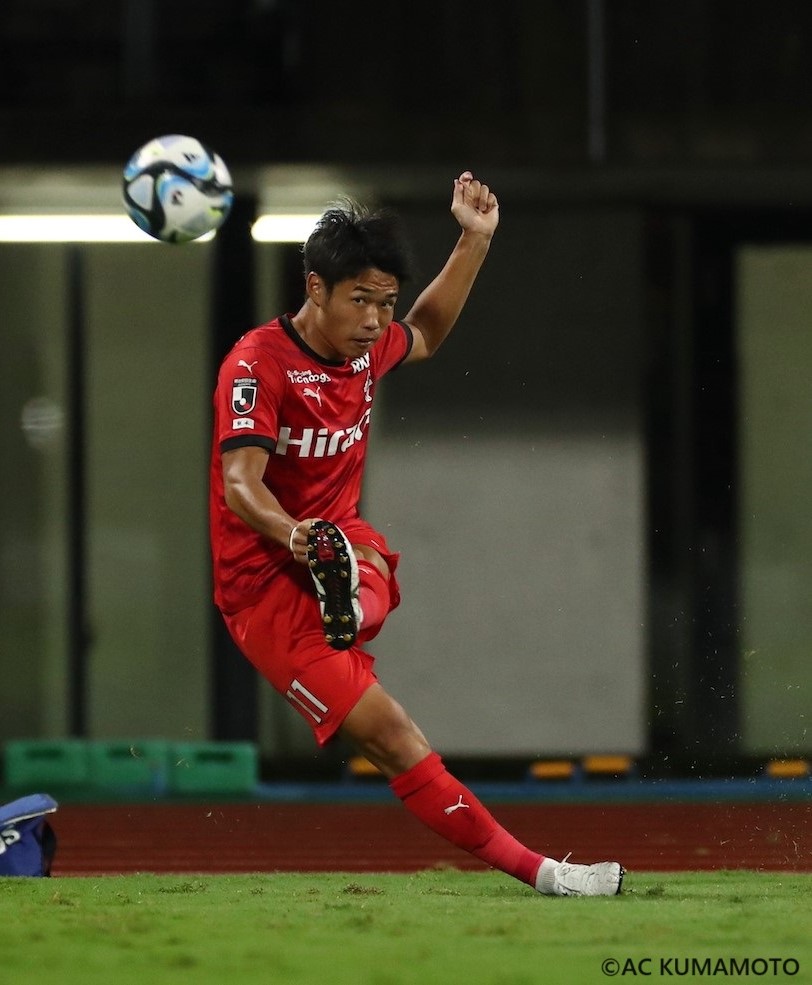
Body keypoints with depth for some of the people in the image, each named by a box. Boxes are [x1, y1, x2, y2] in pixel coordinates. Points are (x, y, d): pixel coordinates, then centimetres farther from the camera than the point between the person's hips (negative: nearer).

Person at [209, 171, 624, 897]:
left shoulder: (366, 346, 6)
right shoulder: (258, 364, -18)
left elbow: (426, 335, 31)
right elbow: (240, 484, -30)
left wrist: (475, 242, 20)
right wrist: (290, 533, -51)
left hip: (338, 539, 7)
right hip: (263, 575, -7)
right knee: (390, 736, -18)